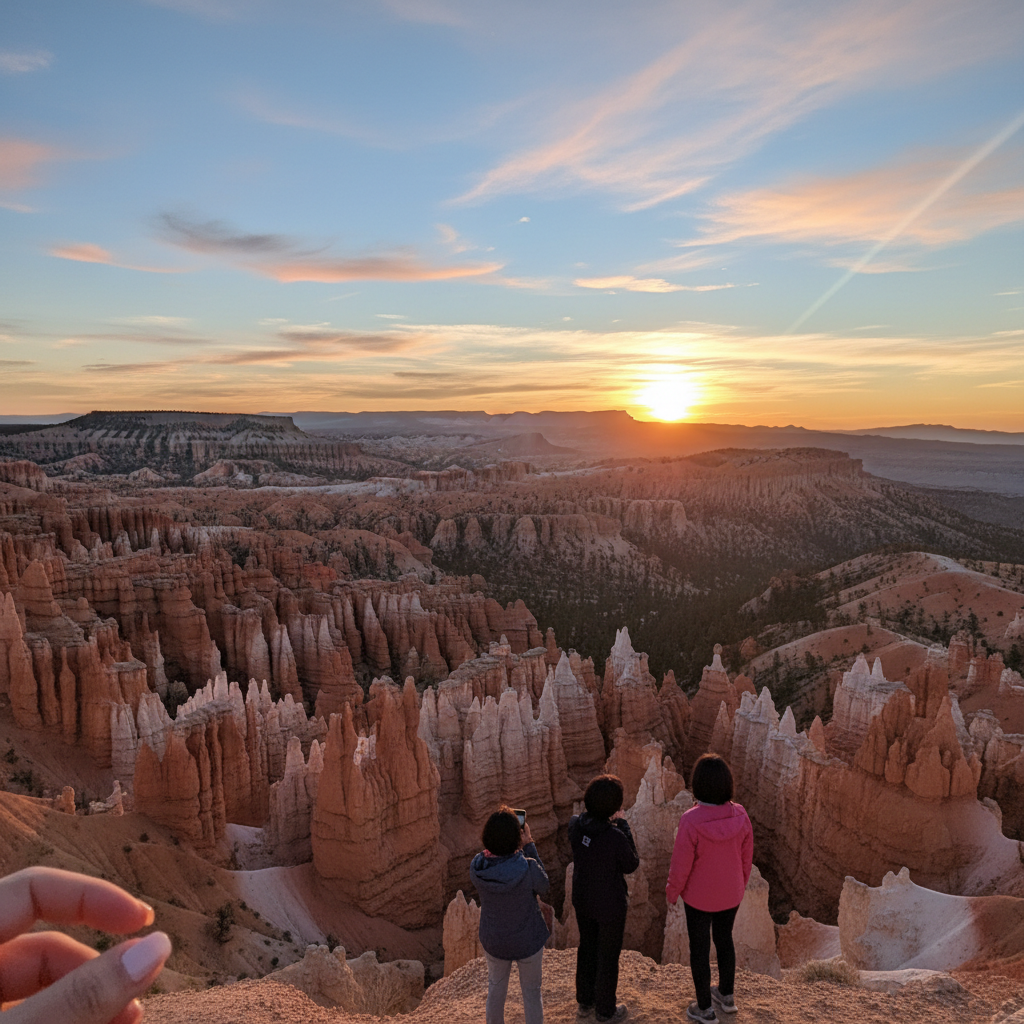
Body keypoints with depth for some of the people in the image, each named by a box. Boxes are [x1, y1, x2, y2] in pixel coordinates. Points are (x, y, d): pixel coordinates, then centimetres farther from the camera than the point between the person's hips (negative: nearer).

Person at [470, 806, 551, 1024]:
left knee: (495, 989, 29)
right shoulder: (527, 868, -35)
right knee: (531, 991, 24)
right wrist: (529, 845, -17)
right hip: (528, 941, -3)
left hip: (493, 941, 3)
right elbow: (543, 886, -14)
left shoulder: (477, 867, -25)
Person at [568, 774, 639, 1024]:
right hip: (610, 905, -5)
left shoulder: (575, 824, -19)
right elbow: (631, 865, -15)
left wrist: (610, 823, -7)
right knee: (608, 956, 19)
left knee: (586, 947, 27)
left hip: (582, 900, 5)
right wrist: (623, 825, -15)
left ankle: (584, 1003, 47)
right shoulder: (616, 837, -35)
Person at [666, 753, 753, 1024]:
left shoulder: (691, 821, -33)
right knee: (724, 939, 28)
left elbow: (681, 864, -21)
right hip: (730, 894, 4)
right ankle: (726, 996, 48)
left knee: (699, 947, 18)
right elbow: (746, 857, -5)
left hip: (698, 897, -4)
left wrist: (672, 891, -2)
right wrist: (740, 884, 15)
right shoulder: (740, 816, -20)